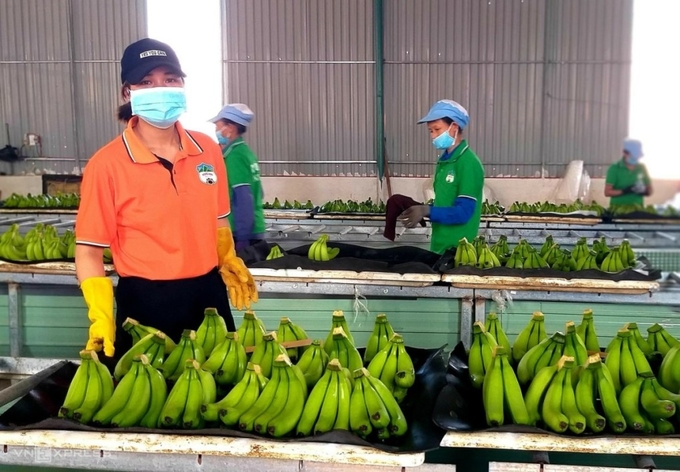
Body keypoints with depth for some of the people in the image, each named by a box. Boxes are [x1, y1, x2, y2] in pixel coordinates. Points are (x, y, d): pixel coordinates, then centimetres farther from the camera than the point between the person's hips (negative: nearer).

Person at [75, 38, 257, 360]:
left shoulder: (207, 150, 1)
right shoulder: (107, 164, -12)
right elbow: (89, 251, -10)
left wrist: (229, 264, 10)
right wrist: (101, 318, -21)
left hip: (209, 295, 4)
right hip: (146, 303, -4)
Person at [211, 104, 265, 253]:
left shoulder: (234, 156, -14)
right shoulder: (245, 151, 12)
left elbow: (243, 199, -20)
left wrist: (241, 238, -19)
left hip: (242, 234, -8)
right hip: (255, 232, 8)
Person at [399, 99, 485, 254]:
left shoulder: (468, 163, -15)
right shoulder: (444, 160, 10)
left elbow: (463, 212, -21)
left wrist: (427, 211, -29)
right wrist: (421, 211, 1)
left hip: (458, 248, -8)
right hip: (439, 244, 8)